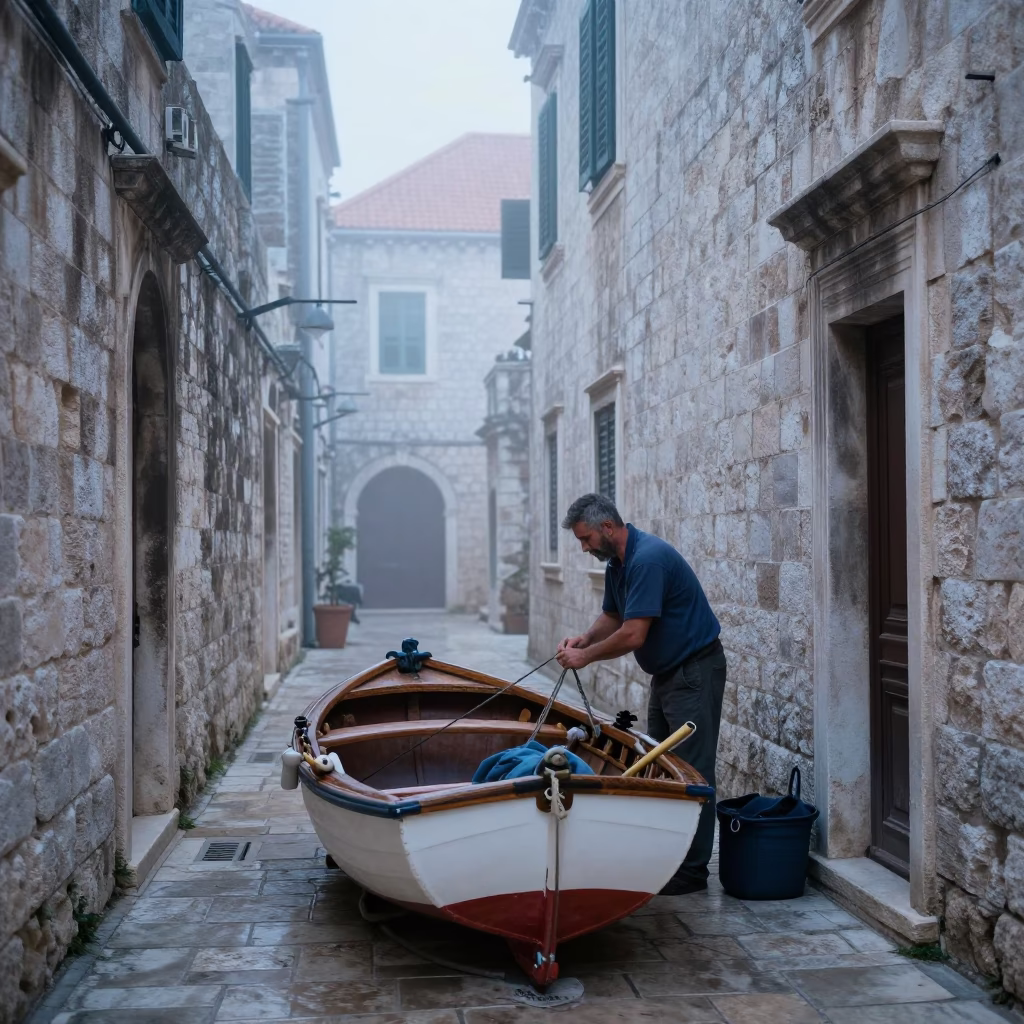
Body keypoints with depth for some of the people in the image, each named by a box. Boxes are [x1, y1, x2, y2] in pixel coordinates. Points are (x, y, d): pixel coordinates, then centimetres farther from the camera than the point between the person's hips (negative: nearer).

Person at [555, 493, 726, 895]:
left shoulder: (648, 558, -25)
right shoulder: (616, 564, 6)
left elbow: (633, 635, -28)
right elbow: (611, 617, 18)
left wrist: (586, 657, -14)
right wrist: (584, 639, -2)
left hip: (695, 672, -10)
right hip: (666, 673, 10)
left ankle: (692, 870, 1)